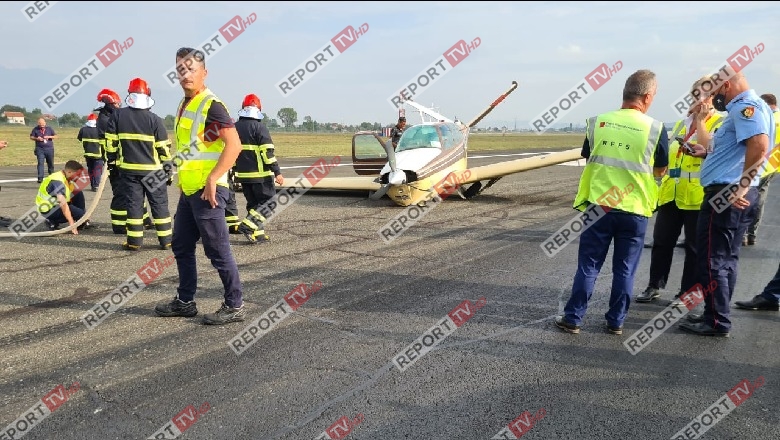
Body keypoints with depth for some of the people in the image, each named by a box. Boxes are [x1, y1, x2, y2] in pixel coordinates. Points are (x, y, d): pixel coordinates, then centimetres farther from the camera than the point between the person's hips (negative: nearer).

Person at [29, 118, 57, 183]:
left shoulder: (49, 128, 6)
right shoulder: (35, 129, 4)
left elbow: (55, 136, 8)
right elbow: (31, 137, 9)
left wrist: (49, 137, -11)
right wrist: (36, 138, -11)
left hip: (49, 148, 1)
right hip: (40, 149, -1)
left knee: (50, 163, 10)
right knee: (40, 163, -10)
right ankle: (40, 178, -12)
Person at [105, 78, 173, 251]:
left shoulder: (117, 115, 0)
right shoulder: (155, 120, -6)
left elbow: (111, 142, 3)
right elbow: (164, 148, -4)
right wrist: (168, 170, 4)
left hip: (128, 169, 1)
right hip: (153, 170, -1)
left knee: (133, 204, 7)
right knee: (159, 205, 7)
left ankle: (134, 241, 8)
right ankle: (165, 240, 10)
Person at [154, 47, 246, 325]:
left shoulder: (211, 105, -13)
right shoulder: (184, 105, 15)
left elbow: (234, 145, -22)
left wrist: (211, 180, -24)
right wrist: (183, 182, 20)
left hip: (207, 190, -10)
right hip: (188, 190, 10)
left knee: (217, 251, -3)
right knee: (181, 247, 16)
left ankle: (234, 305, 8)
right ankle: (185, 302, 28)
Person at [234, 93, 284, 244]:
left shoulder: (235, 127, 11)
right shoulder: (259, 127, -11)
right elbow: (268, 152, -16)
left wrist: (234, 170, 23)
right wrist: (277, 172, -13)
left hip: (243, 174, 7)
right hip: (260, 174, -7)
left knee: (253, 204, 15)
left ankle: (258, 233, 12)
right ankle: (248, 225, -11)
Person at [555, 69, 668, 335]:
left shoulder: (597, 122, -1)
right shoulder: (655, 128, -7)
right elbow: (660, 171, 5)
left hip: (598, 206, 1)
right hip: (634, 210, -1)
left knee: (588, 266, 9)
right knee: (624, 269, 11)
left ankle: (573, 318, 13)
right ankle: (616, 322, 18)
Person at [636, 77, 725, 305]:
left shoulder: (720, 123, -3)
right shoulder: (681, 124, 17)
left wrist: (700, 121, -17)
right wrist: (662, 185, 16)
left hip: (698, 197, -6)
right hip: (671, 194, 6)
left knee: (694, 247, 4)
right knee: (661, 242, 9)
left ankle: (687, 292, 14)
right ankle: (655, 286, 21)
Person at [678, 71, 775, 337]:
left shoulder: (746, 106, -13)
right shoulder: (743, 108, 19)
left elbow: (759, 146, -28)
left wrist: (741, 187, -28)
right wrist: (709, 153, 19)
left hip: (726, 194, -11)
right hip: (730, 195, 11)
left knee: (712, 259, -5)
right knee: (725, 259, 15)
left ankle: (717, 322, 2)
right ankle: (717, 316, 24)